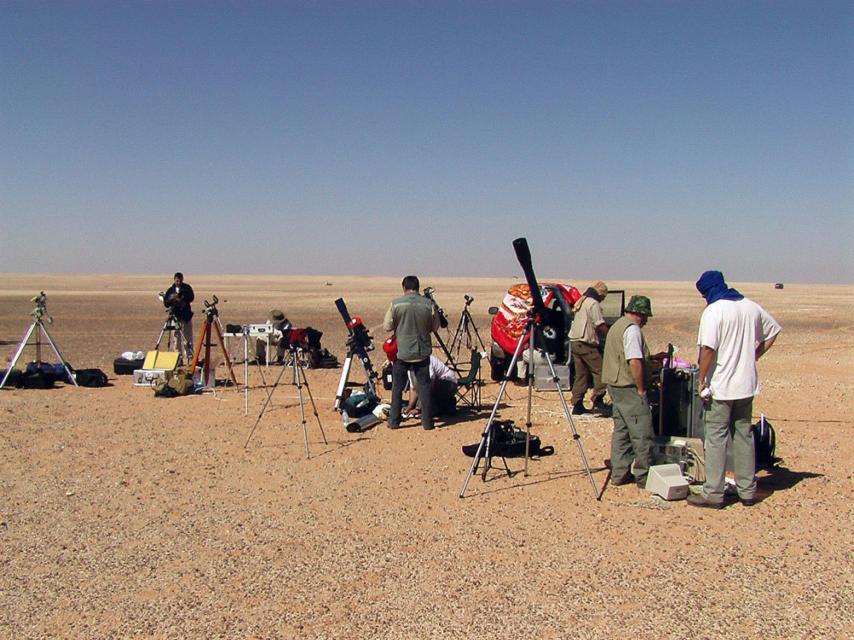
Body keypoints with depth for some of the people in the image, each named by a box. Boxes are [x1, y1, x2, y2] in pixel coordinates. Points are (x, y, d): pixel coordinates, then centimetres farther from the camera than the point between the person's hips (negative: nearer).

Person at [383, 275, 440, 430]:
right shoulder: (428, 304, -5)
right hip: (422, 352, 1)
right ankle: (427, 421, 9)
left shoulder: (396, 303, -9)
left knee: (397, 387, 9)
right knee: (424, 386, 8)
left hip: (402, 352, -1)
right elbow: (435, 327, 5)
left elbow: (387, 326, -3)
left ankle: (394, 421, 13)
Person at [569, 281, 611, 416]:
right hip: (586, 343, -9)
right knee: (599, 371, -5)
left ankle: (577, 405, 10)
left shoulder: (580, 302, 19)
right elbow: (600, 326, -15)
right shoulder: (593, 304, -9)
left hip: (574, 342, 9)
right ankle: (598, 402, -12)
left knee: (581, 374, 11)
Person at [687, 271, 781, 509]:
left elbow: (708, 348, -22)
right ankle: (748, 491, 20)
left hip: (721, 387, -6)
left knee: (716, 438, 0)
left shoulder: (713, 311, -14)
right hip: (747, 384, 7)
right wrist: (753, 355, 16)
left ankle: (713, 493, 3)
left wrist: (701, 379, -14)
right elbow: (773, 331, 18)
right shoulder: (751, 307, 7)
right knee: (744, 436, 14)